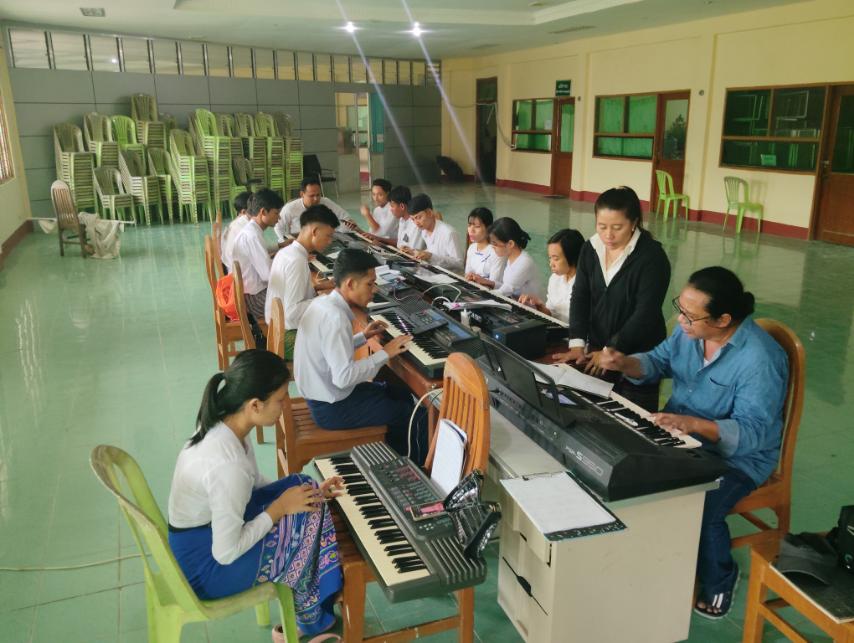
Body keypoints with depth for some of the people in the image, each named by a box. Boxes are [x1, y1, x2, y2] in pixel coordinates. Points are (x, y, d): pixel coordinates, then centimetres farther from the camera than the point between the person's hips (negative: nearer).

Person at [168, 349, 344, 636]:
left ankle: (329, 592, 17)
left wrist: (311, 491, 2)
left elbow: (252, 486, 9)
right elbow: (226, 554, -25)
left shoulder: (222, 425, -8)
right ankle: (310, 621, 16)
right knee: (308, 516, -10)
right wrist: (279, 508, -15)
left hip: (210, 529, 8)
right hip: (206, 565, -8)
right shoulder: (227, 465, -35)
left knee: (301, 486, 3)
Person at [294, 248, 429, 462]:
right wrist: (385, 353, -23)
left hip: (324, 393, 10)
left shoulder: (323, 303, 0)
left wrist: (362, 337, 8)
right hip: (333, 408, -10)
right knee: (418, 416, -3)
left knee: (401, 394, 21)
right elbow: (344, 377, -32)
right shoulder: (335, 317, -28)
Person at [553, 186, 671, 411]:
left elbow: (645, 314, -19)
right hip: (597, 350, 5)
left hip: (638, 356, -5)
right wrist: (577, 343, -13)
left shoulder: (652, 256, -16)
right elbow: (580, 297, -1)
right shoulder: (590, 249, 1)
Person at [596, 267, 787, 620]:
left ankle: (717, 581, 6)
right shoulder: (689, 330, -6)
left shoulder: (759, 359, -27)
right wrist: (624, 363, -12)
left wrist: (693, 424, -42)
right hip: (678, 437, 7)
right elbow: (658, 362, 9)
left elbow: (752, 430, -28)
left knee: (697, 511, -29)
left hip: (737, 457, -6)